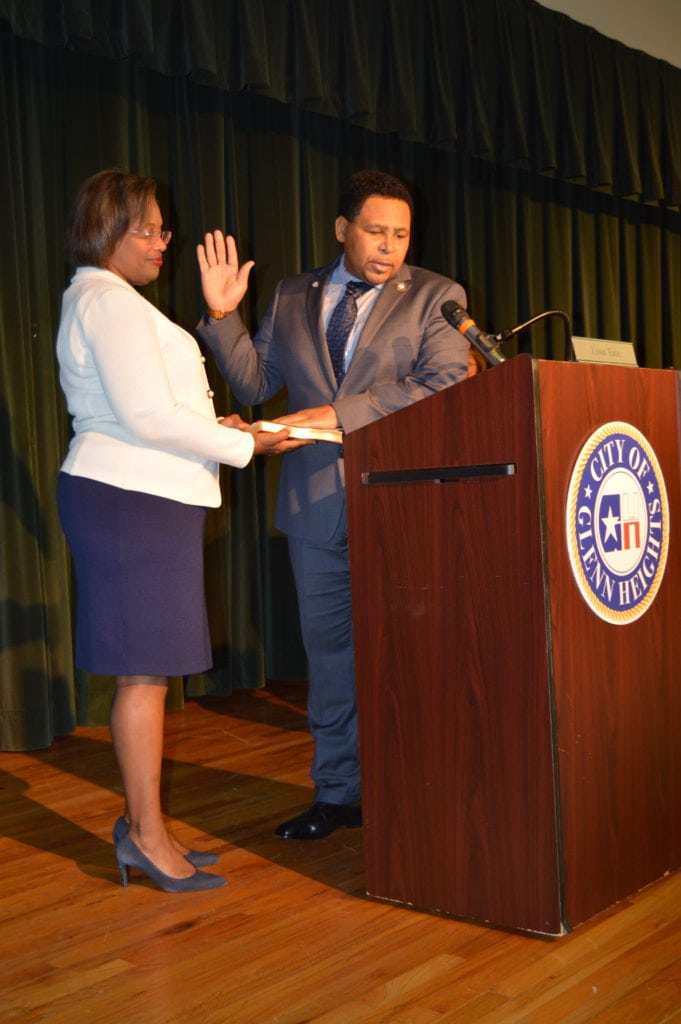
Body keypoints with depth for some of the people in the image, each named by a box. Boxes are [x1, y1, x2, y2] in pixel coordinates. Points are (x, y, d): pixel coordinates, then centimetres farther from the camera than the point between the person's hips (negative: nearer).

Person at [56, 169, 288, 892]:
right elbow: (148, 416, -18)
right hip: (132, 501, -10)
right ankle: (148, 834, 4)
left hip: (134, 497, 10)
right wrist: (244, 445, -9)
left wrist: (208, 427, 17)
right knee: (145, 670, -5)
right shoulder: (109, 300, -11)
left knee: (145, 669, 11)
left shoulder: (94, 300, 22)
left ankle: (140, 823, 19)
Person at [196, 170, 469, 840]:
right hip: (317, 504, 4)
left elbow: (447, 385, -13)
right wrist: (223, 316, -1)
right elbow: (255, 386, 13)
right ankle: (337, 795, 25)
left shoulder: (434, 297, 1)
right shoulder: (291, 298, 13)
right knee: (329, 656, 12)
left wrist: (342, 412, -19)